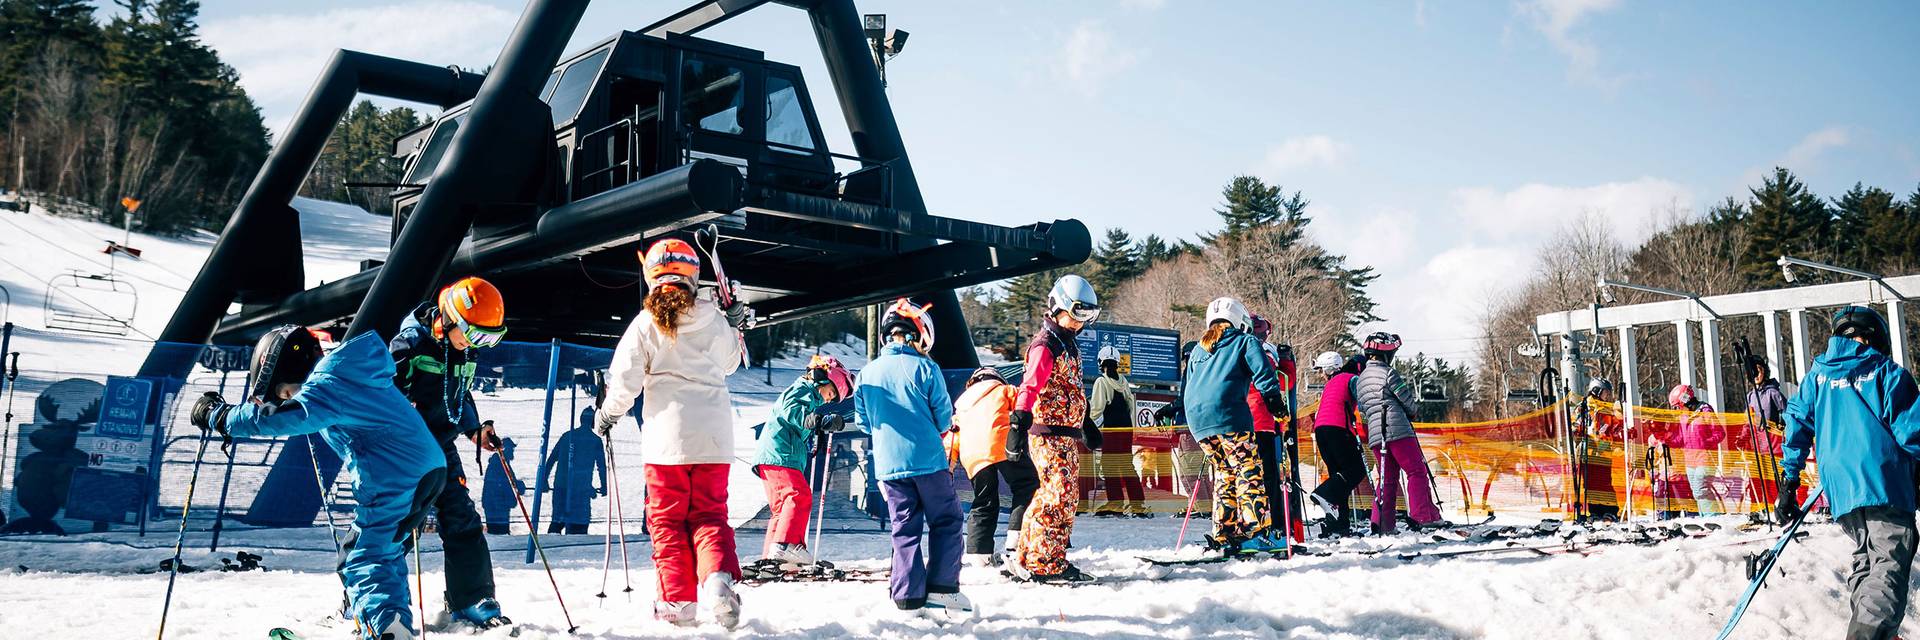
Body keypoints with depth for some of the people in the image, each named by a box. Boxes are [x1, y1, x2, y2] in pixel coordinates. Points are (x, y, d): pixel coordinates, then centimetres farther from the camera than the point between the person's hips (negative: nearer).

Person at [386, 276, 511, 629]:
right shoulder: (411, 344, -15)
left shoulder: (464, 354, 7)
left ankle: (471, 602, 12)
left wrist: (475, 430, 14)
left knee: (463, 522, 4)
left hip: (443, 449, 7)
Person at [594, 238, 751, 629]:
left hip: (667, 434, -2)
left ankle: (677, 603, 7)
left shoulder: (646, 323, -4)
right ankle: (719, 579, -15)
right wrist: (735, 328, 36)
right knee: (709, 513, 10)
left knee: (667, 519, 8)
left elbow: (625, 378, -4)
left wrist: (609, 413, 13)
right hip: (714, 434, 3)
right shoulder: (715, 320, 4)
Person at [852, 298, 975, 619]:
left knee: (904, 528, 10)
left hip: (888, 464, 4)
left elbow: (864, 422, 12)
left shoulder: (867, 373, 6)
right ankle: (942, 589, 0)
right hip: (928, 460, -4)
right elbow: (944, 417, -3)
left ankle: (908, 596, 7)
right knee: (946, 522, 7)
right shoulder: (925, 368, -7)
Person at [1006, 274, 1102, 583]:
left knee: (1051, 495, 13)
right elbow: (1030, 387, -22)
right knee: (1061, 495, -11)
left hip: (1065, 433, 10)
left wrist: (1086, 428, 33)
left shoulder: (1066, 344, 19)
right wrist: (1018, 427, -30)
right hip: (1050, 433, -10)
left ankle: (1027, 558, 19)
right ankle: (1046, 563, -7)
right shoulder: (1045, 346, -12)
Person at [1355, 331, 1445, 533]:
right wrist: (1410, 412, 19)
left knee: (1388, 477, 11)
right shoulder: (1388, 373, -5)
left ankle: (1382, 523, 4)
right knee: (1417, 471, -2)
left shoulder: (1360, 380, 18)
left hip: (1375, 434, 7)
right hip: (1398, 430, -7)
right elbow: (1407, 400, -1)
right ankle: (1423, 516, -9)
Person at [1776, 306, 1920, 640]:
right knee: (1891, 566, -10)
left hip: (1838, 489, 5)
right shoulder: (1886, 372, 2)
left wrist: (1788, 482, 13)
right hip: (1884, 486, -5)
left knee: (1865, 560, 21)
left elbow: (1796, 424, 11)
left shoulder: (1817, 374, 14)